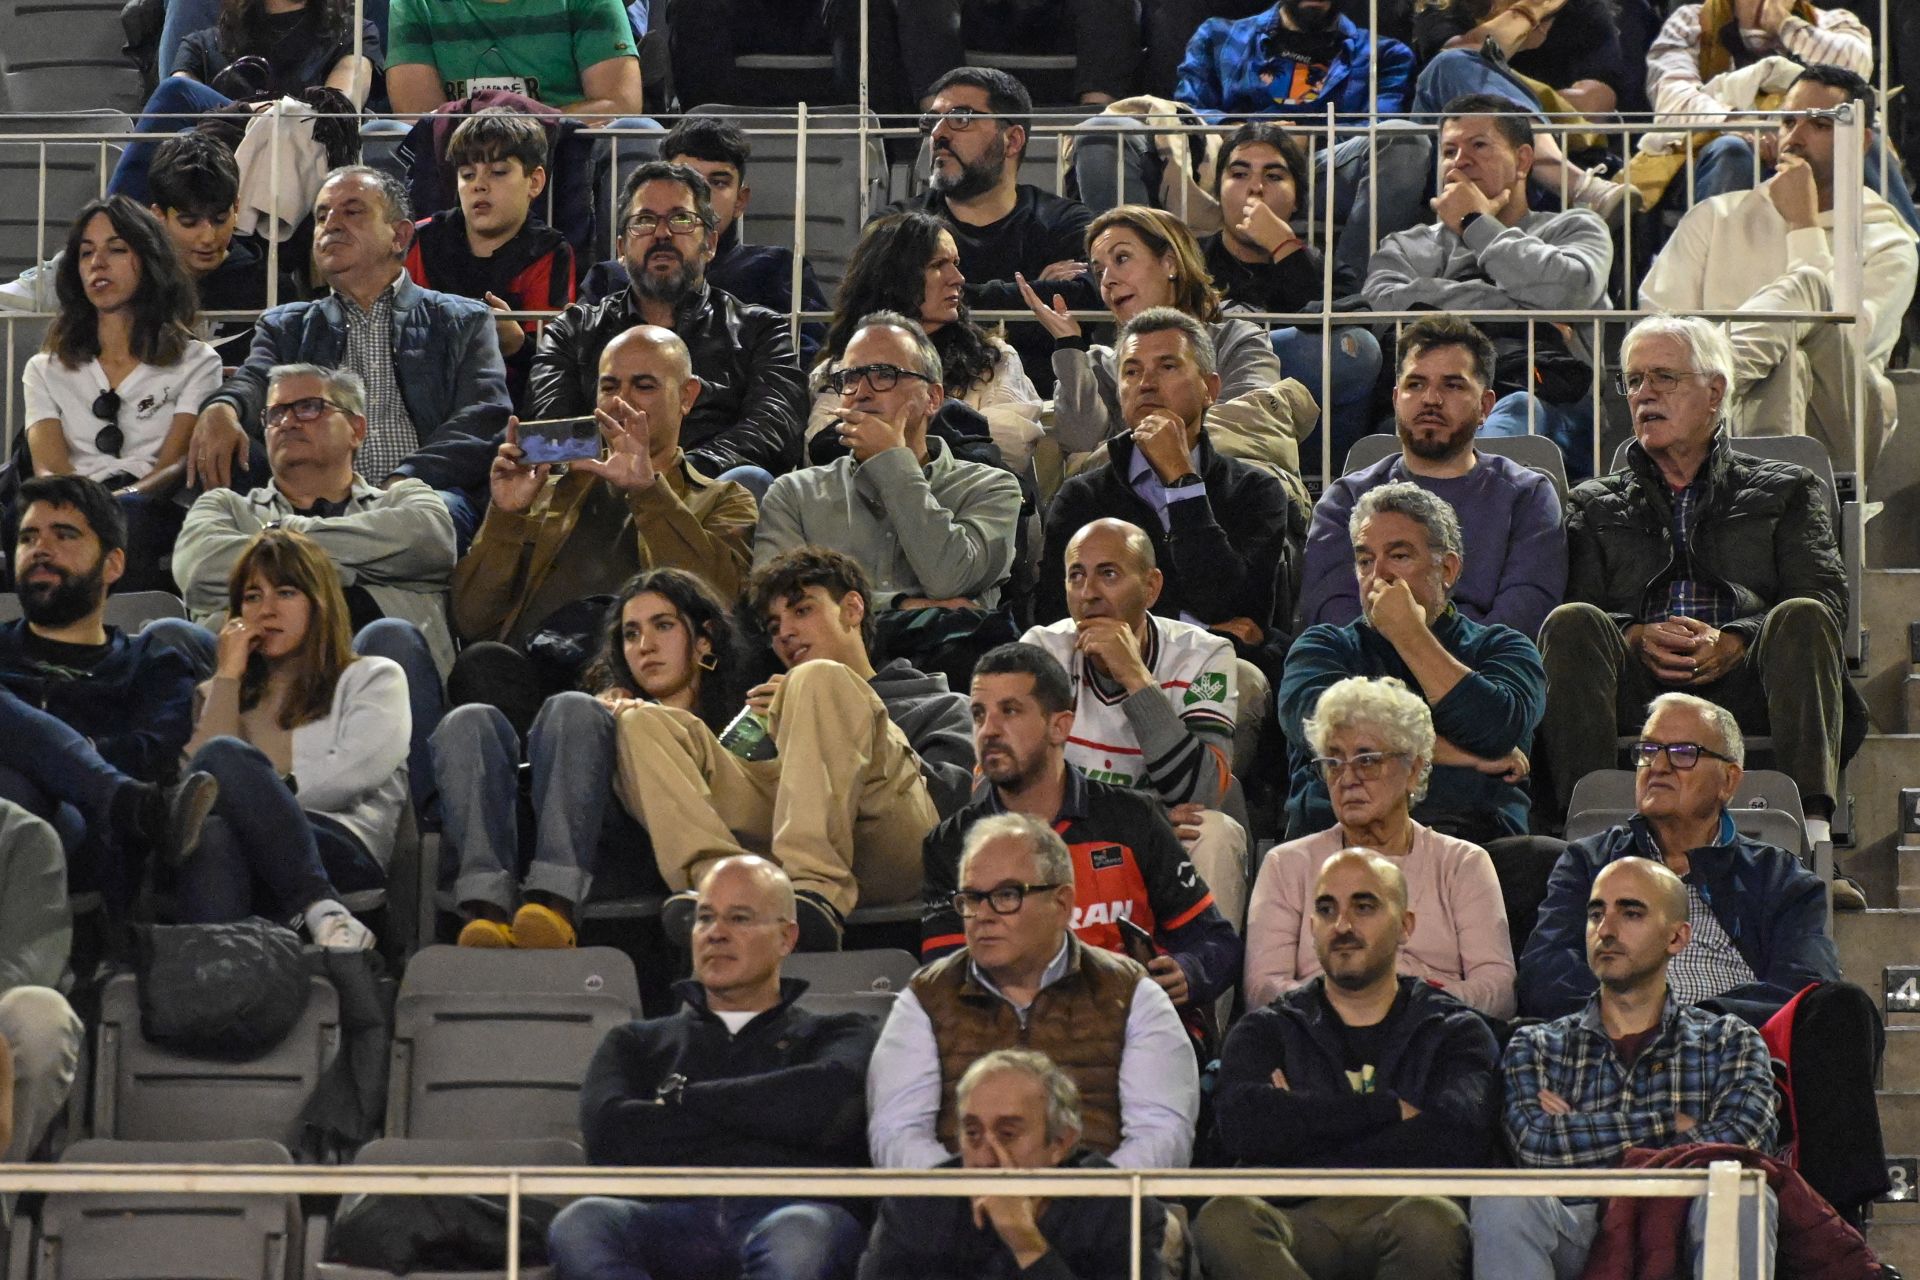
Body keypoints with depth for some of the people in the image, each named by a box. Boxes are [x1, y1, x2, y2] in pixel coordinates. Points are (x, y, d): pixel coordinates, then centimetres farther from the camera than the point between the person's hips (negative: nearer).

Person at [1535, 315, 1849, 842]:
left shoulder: (1785, 490, 23)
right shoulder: (1594, 504, 29)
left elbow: (1826, 599, 7)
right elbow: (1576, 605, 12)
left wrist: (1733, 643, -12)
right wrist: (1637, 637, -11)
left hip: (1744, 680, -1)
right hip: (1634, 686, 1)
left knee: (1802, 619, -31)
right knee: (1572, 623, -29)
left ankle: (1812, 830, -46)